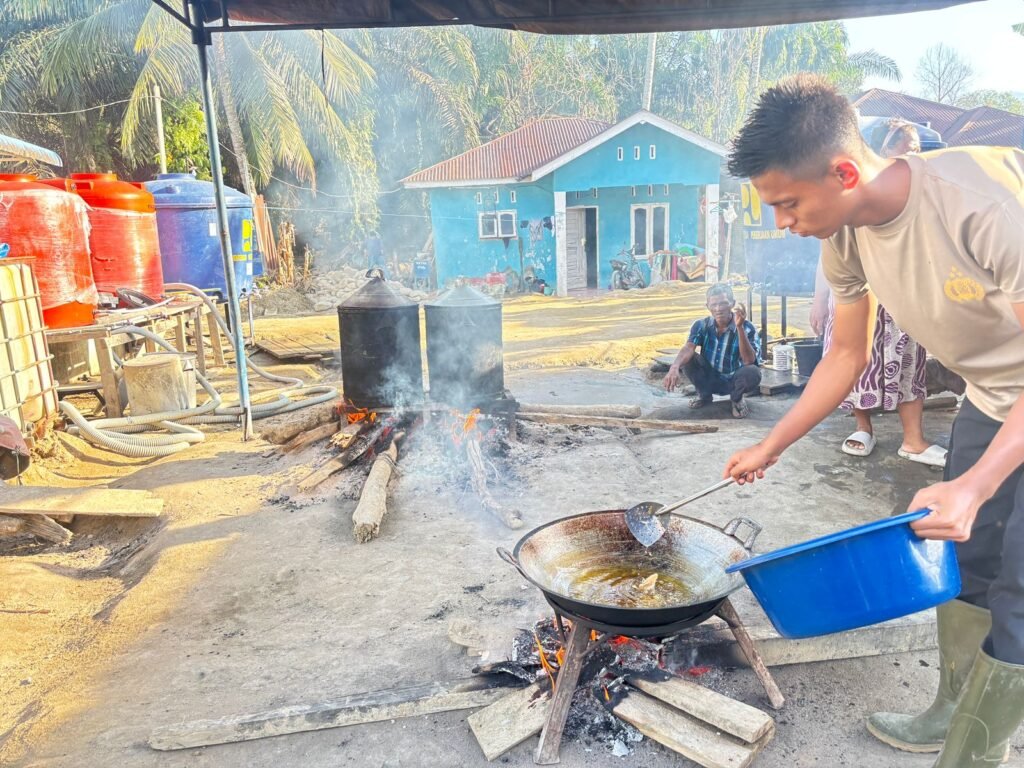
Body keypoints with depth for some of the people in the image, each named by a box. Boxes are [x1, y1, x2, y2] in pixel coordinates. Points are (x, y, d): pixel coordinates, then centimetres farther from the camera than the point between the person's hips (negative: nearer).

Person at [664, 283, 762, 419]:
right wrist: (674, 367, -49)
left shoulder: (747, 327, -19)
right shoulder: (701, 326, -11)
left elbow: (749, 361, -31)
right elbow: (688, 348, -27)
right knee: (687, 359, -23)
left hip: (733, 381, -2)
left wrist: (740, 327, -41)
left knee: (753, 373, -35)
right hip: (710, 379, 2)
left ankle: (737, 398, 1)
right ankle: (704, 395, 5)